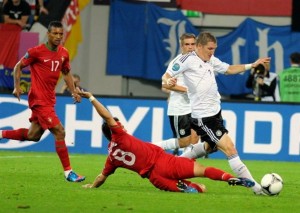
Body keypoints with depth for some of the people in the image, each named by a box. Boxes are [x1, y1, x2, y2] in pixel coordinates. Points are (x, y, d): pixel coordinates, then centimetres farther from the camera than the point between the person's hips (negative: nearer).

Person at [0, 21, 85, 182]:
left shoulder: (64, 53, 8)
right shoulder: (36, 52, -11)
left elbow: (66, 73, 23)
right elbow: (18, 67, -1)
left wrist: (74, 91, 12)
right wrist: (17, 87, -13)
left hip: (49, 100, 8)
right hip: (39, 99, -8)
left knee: (33, 135, 13)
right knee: (59, 131, -14)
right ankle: (68, 172, -9)